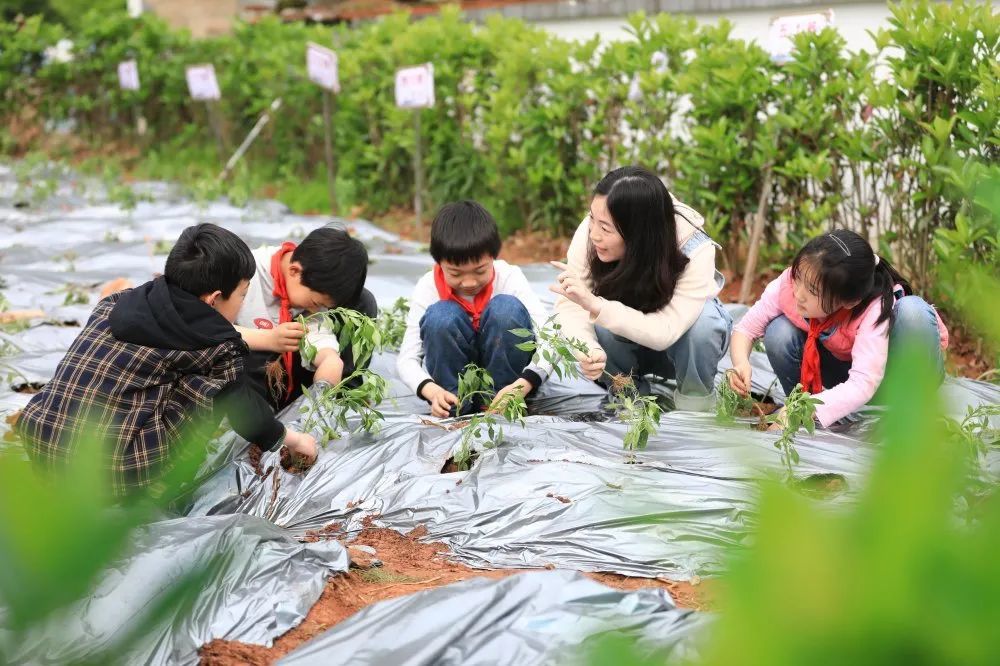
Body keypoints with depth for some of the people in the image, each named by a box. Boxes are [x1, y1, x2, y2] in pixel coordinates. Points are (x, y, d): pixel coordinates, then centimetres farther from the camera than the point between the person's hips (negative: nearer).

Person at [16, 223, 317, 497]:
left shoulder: (118, 303, 14)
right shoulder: (215, 344, -2)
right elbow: (244, 410, 10)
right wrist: (290, 439, 29)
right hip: (121, 473, -6)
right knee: (209, 385, 5)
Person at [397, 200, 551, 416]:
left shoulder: (509, 278, -16)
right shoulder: (428, 288, -15)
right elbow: (407, 358, -16)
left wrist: (523, 385, -41)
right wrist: (432, 390, -37)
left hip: (505, 378, 0)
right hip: (454, 374, 0)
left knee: (506, 308, -28)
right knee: (440, 316, -28)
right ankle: (457, 408, -18)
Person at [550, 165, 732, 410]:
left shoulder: (695, 252, -35)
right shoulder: (590, 231, -29)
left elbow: (665, 333, -41)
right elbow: (569, 306, -25)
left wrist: (594, 304, -52)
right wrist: (588, 350, -46)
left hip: (678, 342, -2)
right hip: (626, 339, 2)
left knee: (703, 321, -35)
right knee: (597, 327, -31)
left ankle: (695, 398, -6)